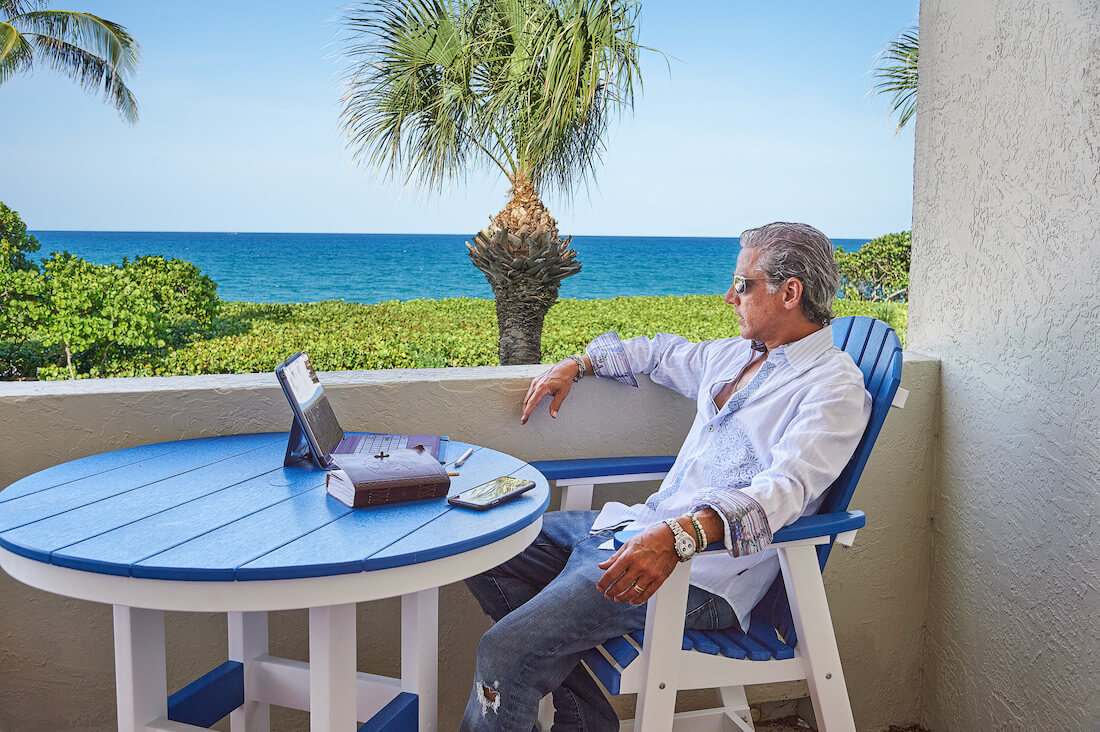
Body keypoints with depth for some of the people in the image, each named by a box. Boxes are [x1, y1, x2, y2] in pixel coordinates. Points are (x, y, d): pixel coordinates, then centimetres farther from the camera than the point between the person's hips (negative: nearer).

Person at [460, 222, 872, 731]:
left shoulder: (834, 388, -10)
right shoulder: (736, 354, 17)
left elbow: (784, 490, -26)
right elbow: (664, 354, 36)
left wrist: (679, 536, -41)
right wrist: (577, 364, 24)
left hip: (701, 569, -10)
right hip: (642, 524, 10)